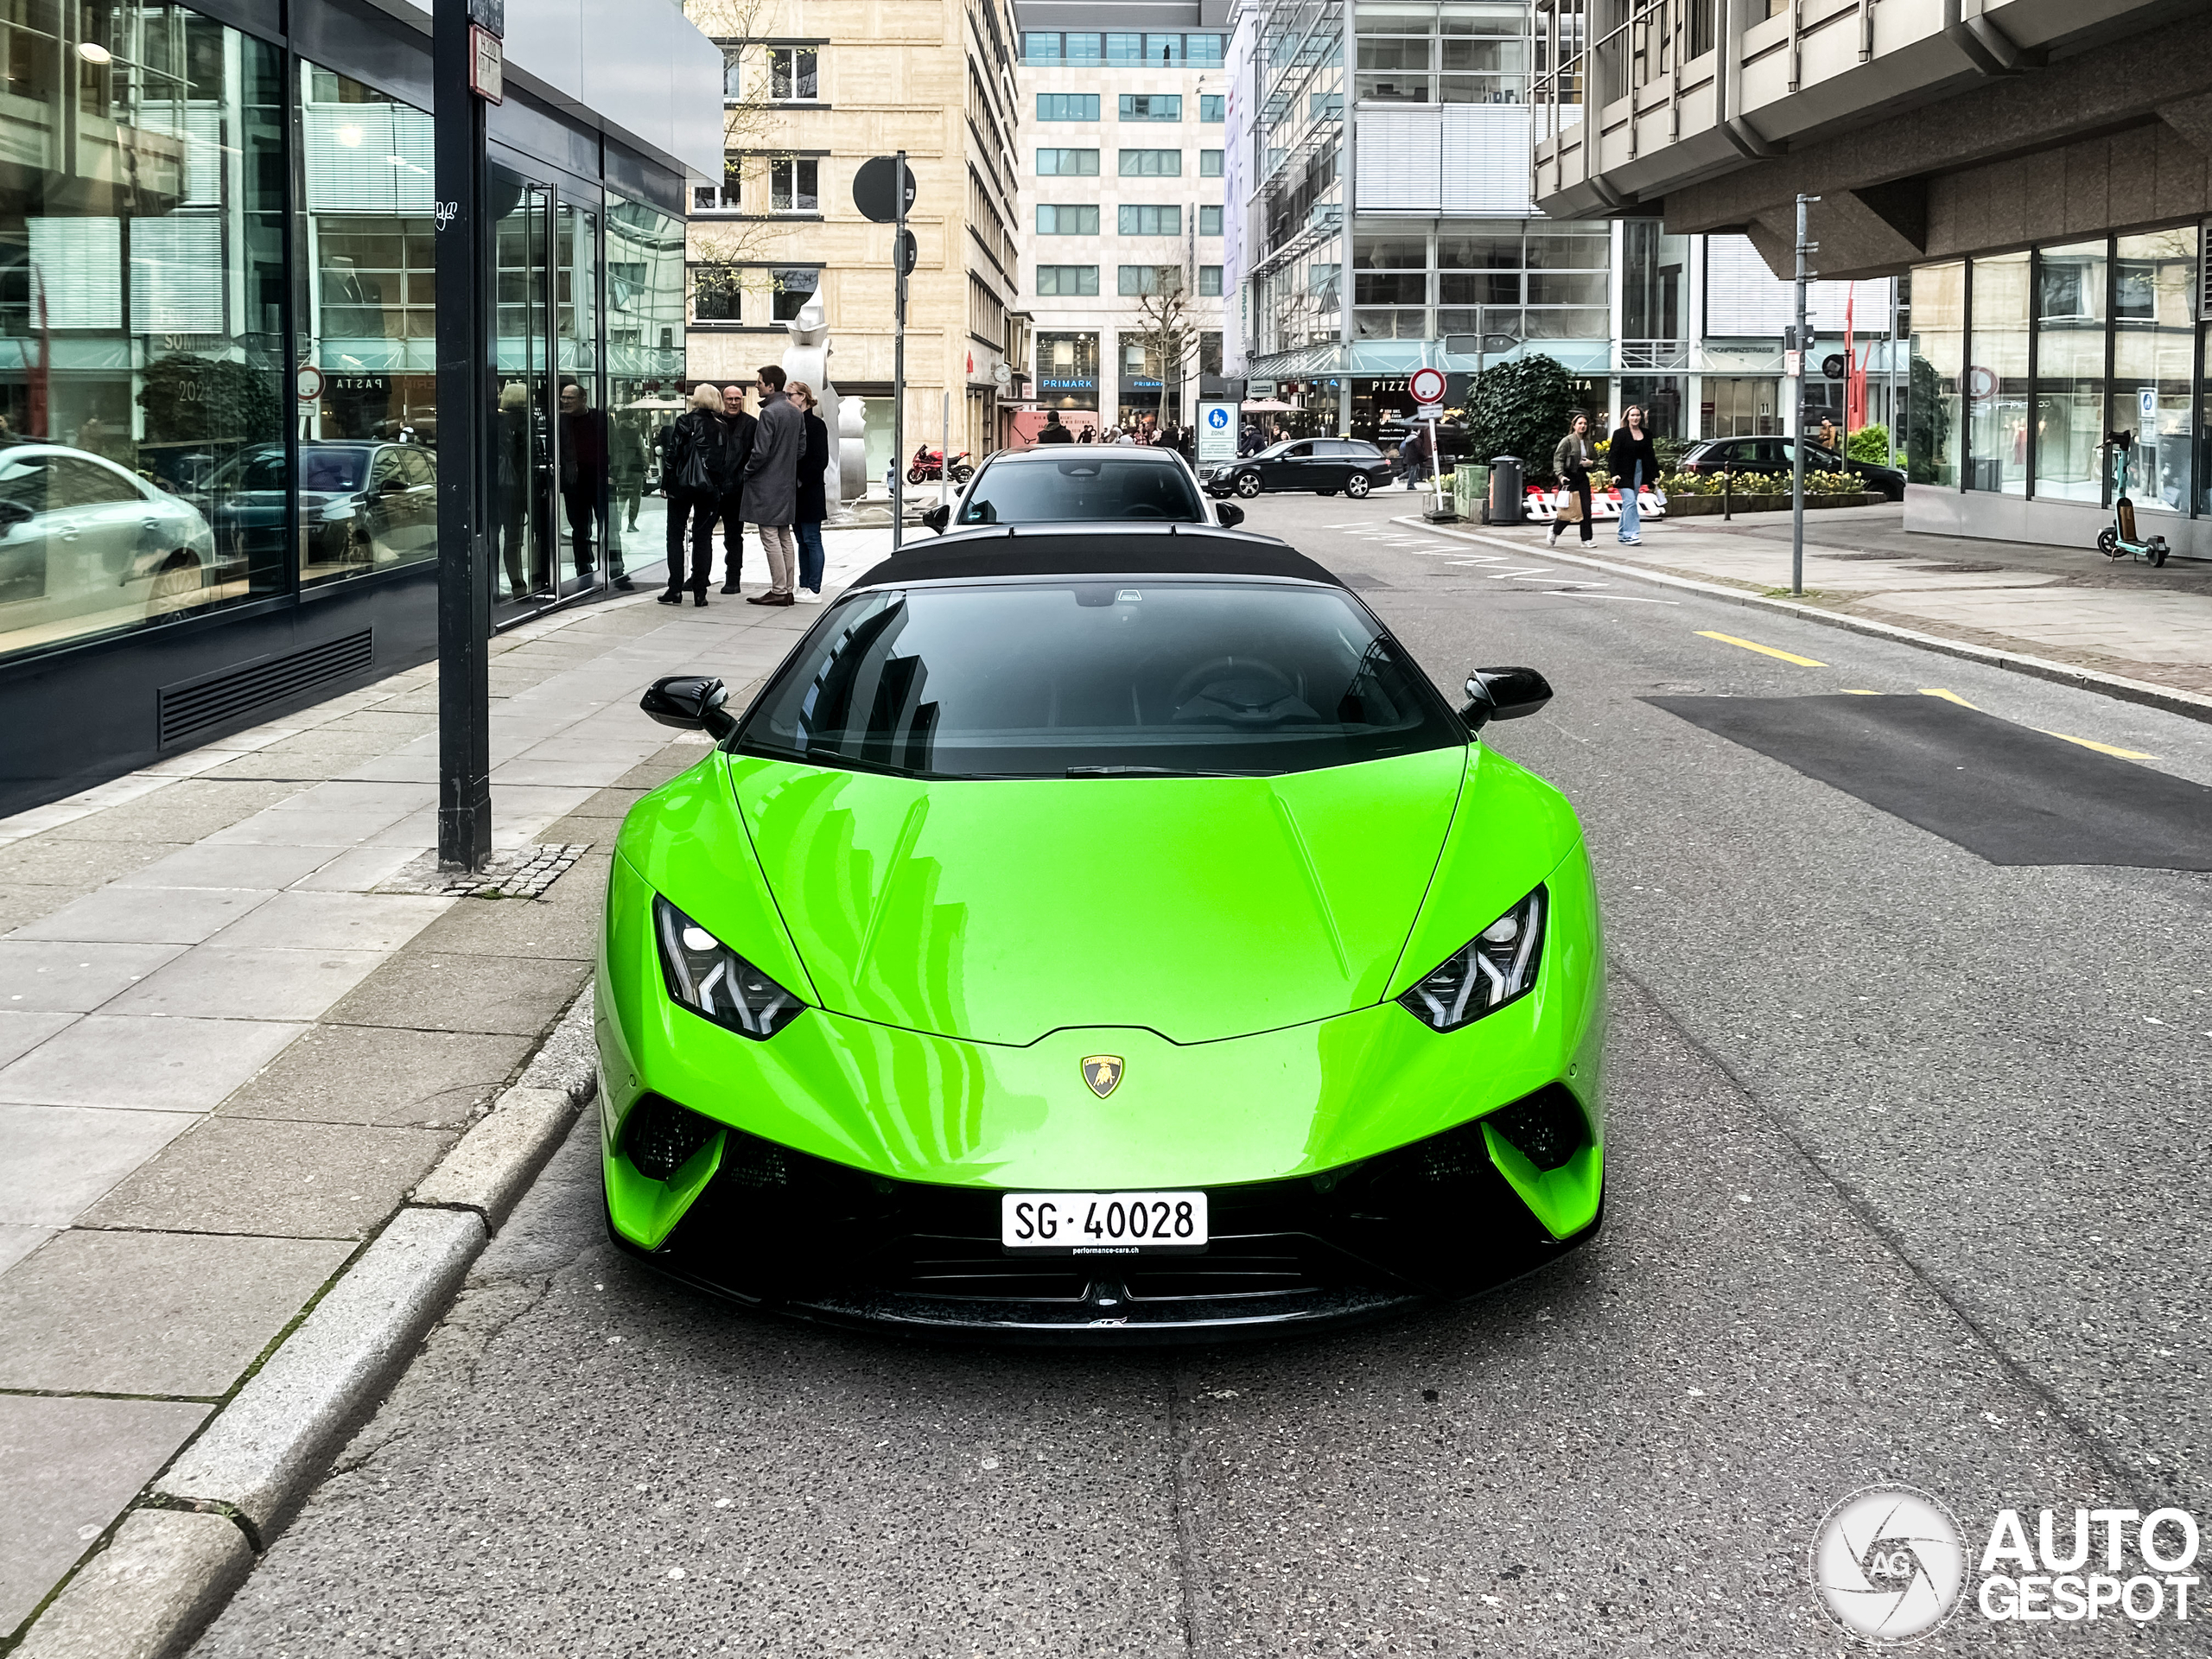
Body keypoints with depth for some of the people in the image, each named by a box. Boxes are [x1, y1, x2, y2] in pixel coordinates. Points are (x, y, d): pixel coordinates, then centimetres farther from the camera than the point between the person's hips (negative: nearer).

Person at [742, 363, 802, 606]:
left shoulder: (769, 413, -17)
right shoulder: (796, 411, 9)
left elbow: (761, 452, -19)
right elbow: (802, 447, 14)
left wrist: (746, 471, -4)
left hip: (767, 484, -9)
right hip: (788, 482, 9)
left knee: (770, 537, -6)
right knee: (785, 536, 11)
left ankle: (778, 591, -7)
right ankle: (788, 590, 14)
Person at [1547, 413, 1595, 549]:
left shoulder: (1587, 442, 12)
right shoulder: (1567, 441, -7)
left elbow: (1592, 459, 26)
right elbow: (1558, 459, -11)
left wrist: (1590, 463, 2)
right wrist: (1560, 475, -24)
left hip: (1583, 477, 6)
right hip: (1569, 478, -6)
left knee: (1586, 509, -2)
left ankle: (1586, 539, 2)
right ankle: (1554, 531, 23)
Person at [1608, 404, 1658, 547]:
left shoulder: (1646, 434, 11)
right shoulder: (1620, 434, -3)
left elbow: (1650, 455, 15)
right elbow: (1613, 454, -6)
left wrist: (1655, 474, 12)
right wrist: (1614, 473, -16)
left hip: (1639, 472, 5)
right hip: (1625, 474, -5)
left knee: (1628, 504, 9)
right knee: (1630, 502, -14)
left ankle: (1623, 535, 15)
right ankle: (1631, 535, -17)